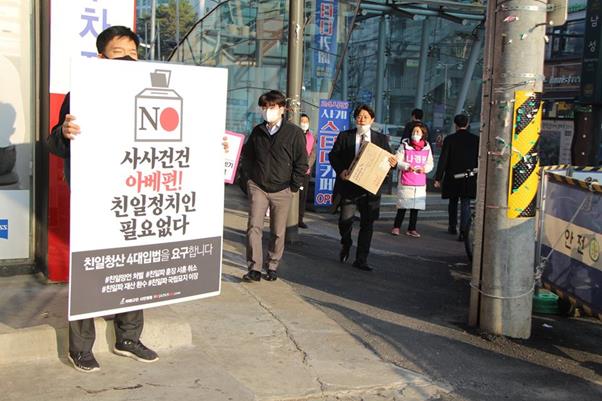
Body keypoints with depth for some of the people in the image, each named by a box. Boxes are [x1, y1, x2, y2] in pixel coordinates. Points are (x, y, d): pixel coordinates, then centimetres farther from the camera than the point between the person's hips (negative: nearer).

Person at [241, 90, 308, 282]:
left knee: (278, 232, 5)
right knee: (254, 226, -9)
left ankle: (272, 267, 19)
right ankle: (254, 268, -6)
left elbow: (301, 162, -1)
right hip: (257, 187, 2)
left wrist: (293, 186, -4)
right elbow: (247, 156, 19)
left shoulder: (294, 132, -3)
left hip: (282, 190, -2)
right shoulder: (257, 131, 8)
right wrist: (251, 178, 10)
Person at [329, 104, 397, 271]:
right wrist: (340, 170, -14)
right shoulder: (344, 136, 6)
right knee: (346, 219, -11)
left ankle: (361, 260, 15)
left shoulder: (381, 139, 9)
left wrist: (393, 163, -16)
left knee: (367, 224, 4)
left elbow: (388, 159, 8)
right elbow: (333, 155, 4)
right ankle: (346, 244, 23)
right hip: (349, 184, -1)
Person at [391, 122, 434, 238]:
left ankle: (412, 229, 15)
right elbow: (398, 161, -2)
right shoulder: (404, 145, 0)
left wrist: (424, 168, -8)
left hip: (420, 184, 3)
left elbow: (430, 164, 13)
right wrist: (407, 166, -19)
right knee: (402, 206, 1)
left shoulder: (427, 147, 8)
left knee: (416, 207, 5)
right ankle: (396, 227, 14)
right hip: (405, 182, -3)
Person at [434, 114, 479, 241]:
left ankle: (452, 227, 31)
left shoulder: (449, 139, -5)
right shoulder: (476, 139, -1)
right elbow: (480, 160, 2)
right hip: (469, 179, 0)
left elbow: (443, 160, -7)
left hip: (452, 178, 0)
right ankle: (463, 231, -11)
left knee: (453, 202, 18)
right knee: (465, 204, 0)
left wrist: (438, 178, -3)